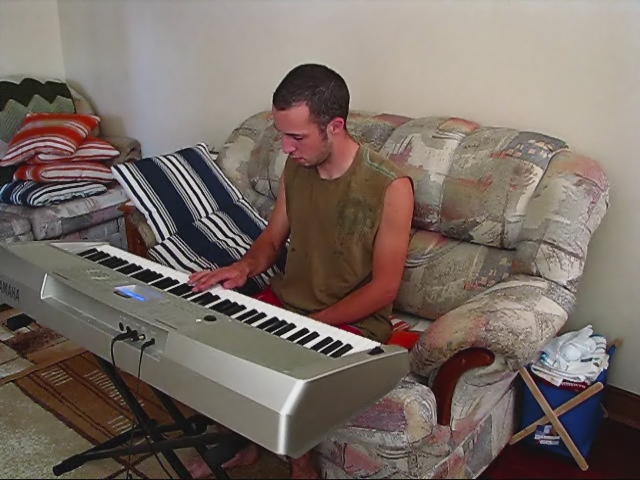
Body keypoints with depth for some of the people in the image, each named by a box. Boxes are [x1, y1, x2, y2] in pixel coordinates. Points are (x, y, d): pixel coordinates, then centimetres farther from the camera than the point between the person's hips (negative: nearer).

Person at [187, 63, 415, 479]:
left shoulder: (390, 186, -21)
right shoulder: (296, 168, -2)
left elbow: (384, 287, -18)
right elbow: (273, 238, 10)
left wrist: (311, 325, -23)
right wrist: (245, 267, -13)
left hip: (354, 321, -6)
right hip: (284, 301, 6)